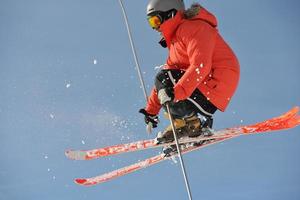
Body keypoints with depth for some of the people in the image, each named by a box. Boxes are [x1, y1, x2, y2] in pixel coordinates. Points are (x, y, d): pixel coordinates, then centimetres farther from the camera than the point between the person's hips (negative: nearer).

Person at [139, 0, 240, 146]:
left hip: (216, 83, -10)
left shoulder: (192, 27, -10)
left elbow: (200, 66, -25)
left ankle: (190, 123, -12)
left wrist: (176, 92, -34)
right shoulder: (175, 40, 23)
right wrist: (151, 109, 20)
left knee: (164, 79, -16)